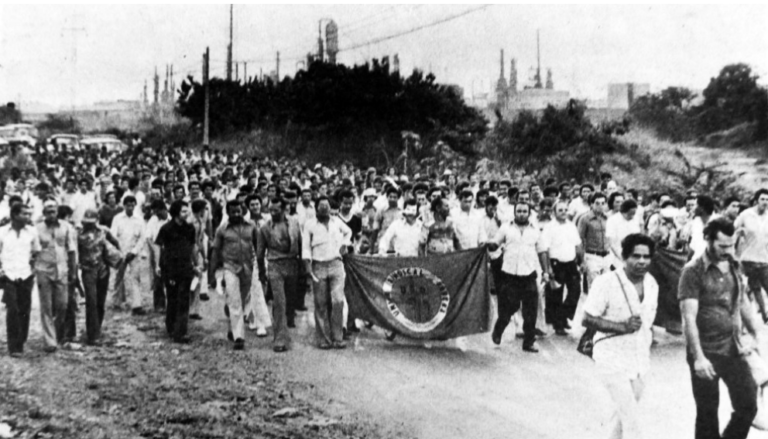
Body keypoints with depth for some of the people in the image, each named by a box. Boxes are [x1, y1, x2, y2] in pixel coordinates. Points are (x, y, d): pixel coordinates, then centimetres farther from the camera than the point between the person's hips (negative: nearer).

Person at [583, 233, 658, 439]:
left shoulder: (652, 283, 3)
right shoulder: (606, 282, -18)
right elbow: (587, 319, -17)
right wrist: (622, 327, -25)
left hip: (639, 359, 7)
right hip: (613, 358, -7)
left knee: (624, 414, 19)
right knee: (631, 420, -8)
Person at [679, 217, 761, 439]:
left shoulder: (734, 266, 6)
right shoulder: (693, 271, -13)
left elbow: (744, 305, 16)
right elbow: (689, 318, -17)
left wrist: (758, 335, 4)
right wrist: (698, 357, -22)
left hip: (734, 350, 5)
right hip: (707, 353, -5)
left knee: (748, 406, 5)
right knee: (707, 413, 7)